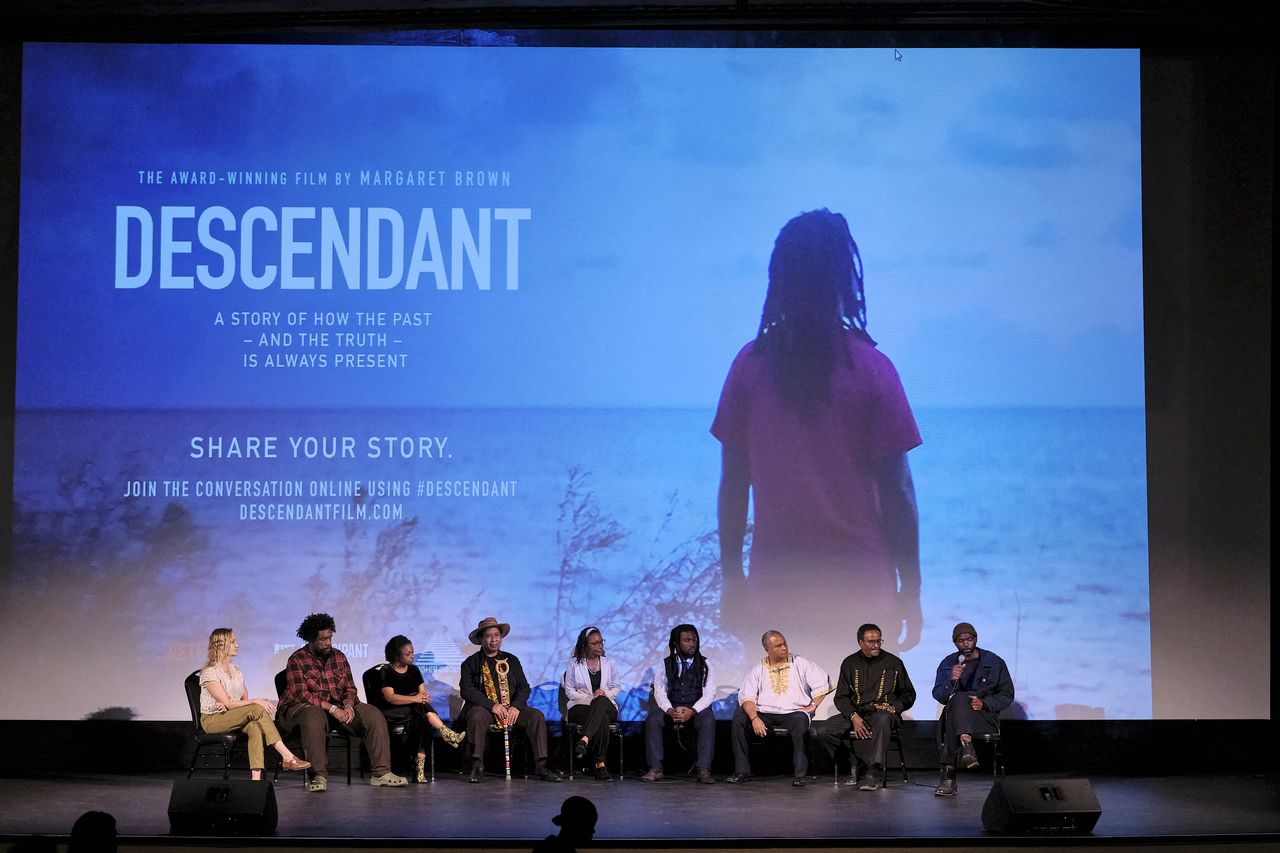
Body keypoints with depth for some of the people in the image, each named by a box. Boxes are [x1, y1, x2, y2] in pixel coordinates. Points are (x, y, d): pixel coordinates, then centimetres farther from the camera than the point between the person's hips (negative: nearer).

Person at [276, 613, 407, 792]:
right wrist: (331, 708, -25)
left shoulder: (339, 657, 12)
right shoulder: (297, 660, -6)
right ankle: (318, 777, -38)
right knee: (313, 719, -42)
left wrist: (348, 706, -13)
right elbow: (301, 694, -17)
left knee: (375, 715, -15)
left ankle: (380, 772, -19)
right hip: (307, 707, -6)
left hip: (339, 707, 6)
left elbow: (350, 688, 12)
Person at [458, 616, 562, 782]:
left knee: (537, 716, -22)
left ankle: (541, 766, -22)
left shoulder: (511, 660, 18)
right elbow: (466, 690, -6)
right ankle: (477, 765, -30)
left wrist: (515, 707, -11)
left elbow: (525, 687, 11)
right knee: (476, 715, -37)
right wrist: (492, 706, -18)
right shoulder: (471, 663, 8)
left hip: (511, 708, 3)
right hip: (485, 707, -3)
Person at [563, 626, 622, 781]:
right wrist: (590, 697, -13)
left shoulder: (608, 664, 17)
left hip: (606, 705, 2)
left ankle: (584, 740, -59)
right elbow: (569, 690, 4)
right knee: (603, 719, -40)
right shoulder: (574, 664, 9)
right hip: (581, 707, -2)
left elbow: (617, 687, 16)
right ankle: (600, 765, -48)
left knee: (601, 701, -41)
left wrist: (606, 693, -9)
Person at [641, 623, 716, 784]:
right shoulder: (666, 664, 10)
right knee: (652, 720, -28)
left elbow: (709, 693, -2)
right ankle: (655, 769, -27)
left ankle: (704, 771, -35)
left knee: (708, 720, -34)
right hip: (671, 709, 1)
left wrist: (692, 711, -20)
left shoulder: (704, 665, 8)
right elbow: (659, 691, 1)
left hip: (696, 709, -1)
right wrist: (670, 710, -19)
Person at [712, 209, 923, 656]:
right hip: (859, 584, -2)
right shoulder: (871, 369, -8)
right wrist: (910, 591, 2)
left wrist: (732, 577, 11)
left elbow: (733, 485, 1)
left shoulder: (751, 364, -3)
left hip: (775, 585, 2)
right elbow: (896, 490, -7)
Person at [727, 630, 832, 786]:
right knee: (739, 718, -23)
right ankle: (742, 771, -17)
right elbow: (747, 697, -1)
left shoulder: (801, 664, 9)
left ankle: (800, 774, -31)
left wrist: (813, 706, -5)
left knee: (800, 720, -36)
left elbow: (823, 683, 5)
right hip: (764, 713, 2)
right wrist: (755, 718, -19)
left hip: (793, 712, -2)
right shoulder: (757, 671, 11)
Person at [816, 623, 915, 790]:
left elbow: (908, 694, 13)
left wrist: (894, 708, -7)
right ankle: (857, 764, -10)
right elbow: (841, 697, 9)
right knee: (823, 730, -21)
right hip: (855, 712, 3)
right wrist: (853, 716, -10)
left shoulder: (893, 662, 6)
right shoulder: (850, 663, 9)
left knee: (882, 720, -41)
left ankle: (874, 773, -38)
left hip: (882, 712, -3)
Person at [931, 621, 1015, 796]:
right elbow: (939, 696, 3)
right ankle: (966, 747, -53)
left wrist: (984, 703, -11)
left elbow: (1007, 695, 7)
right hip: (954, 714, 2)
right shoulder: (947, 664, 13)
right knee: (959, 698, -34)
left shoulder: (994, 662, 9)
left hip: (986, 716, -2)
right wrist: (952, 680, -17)